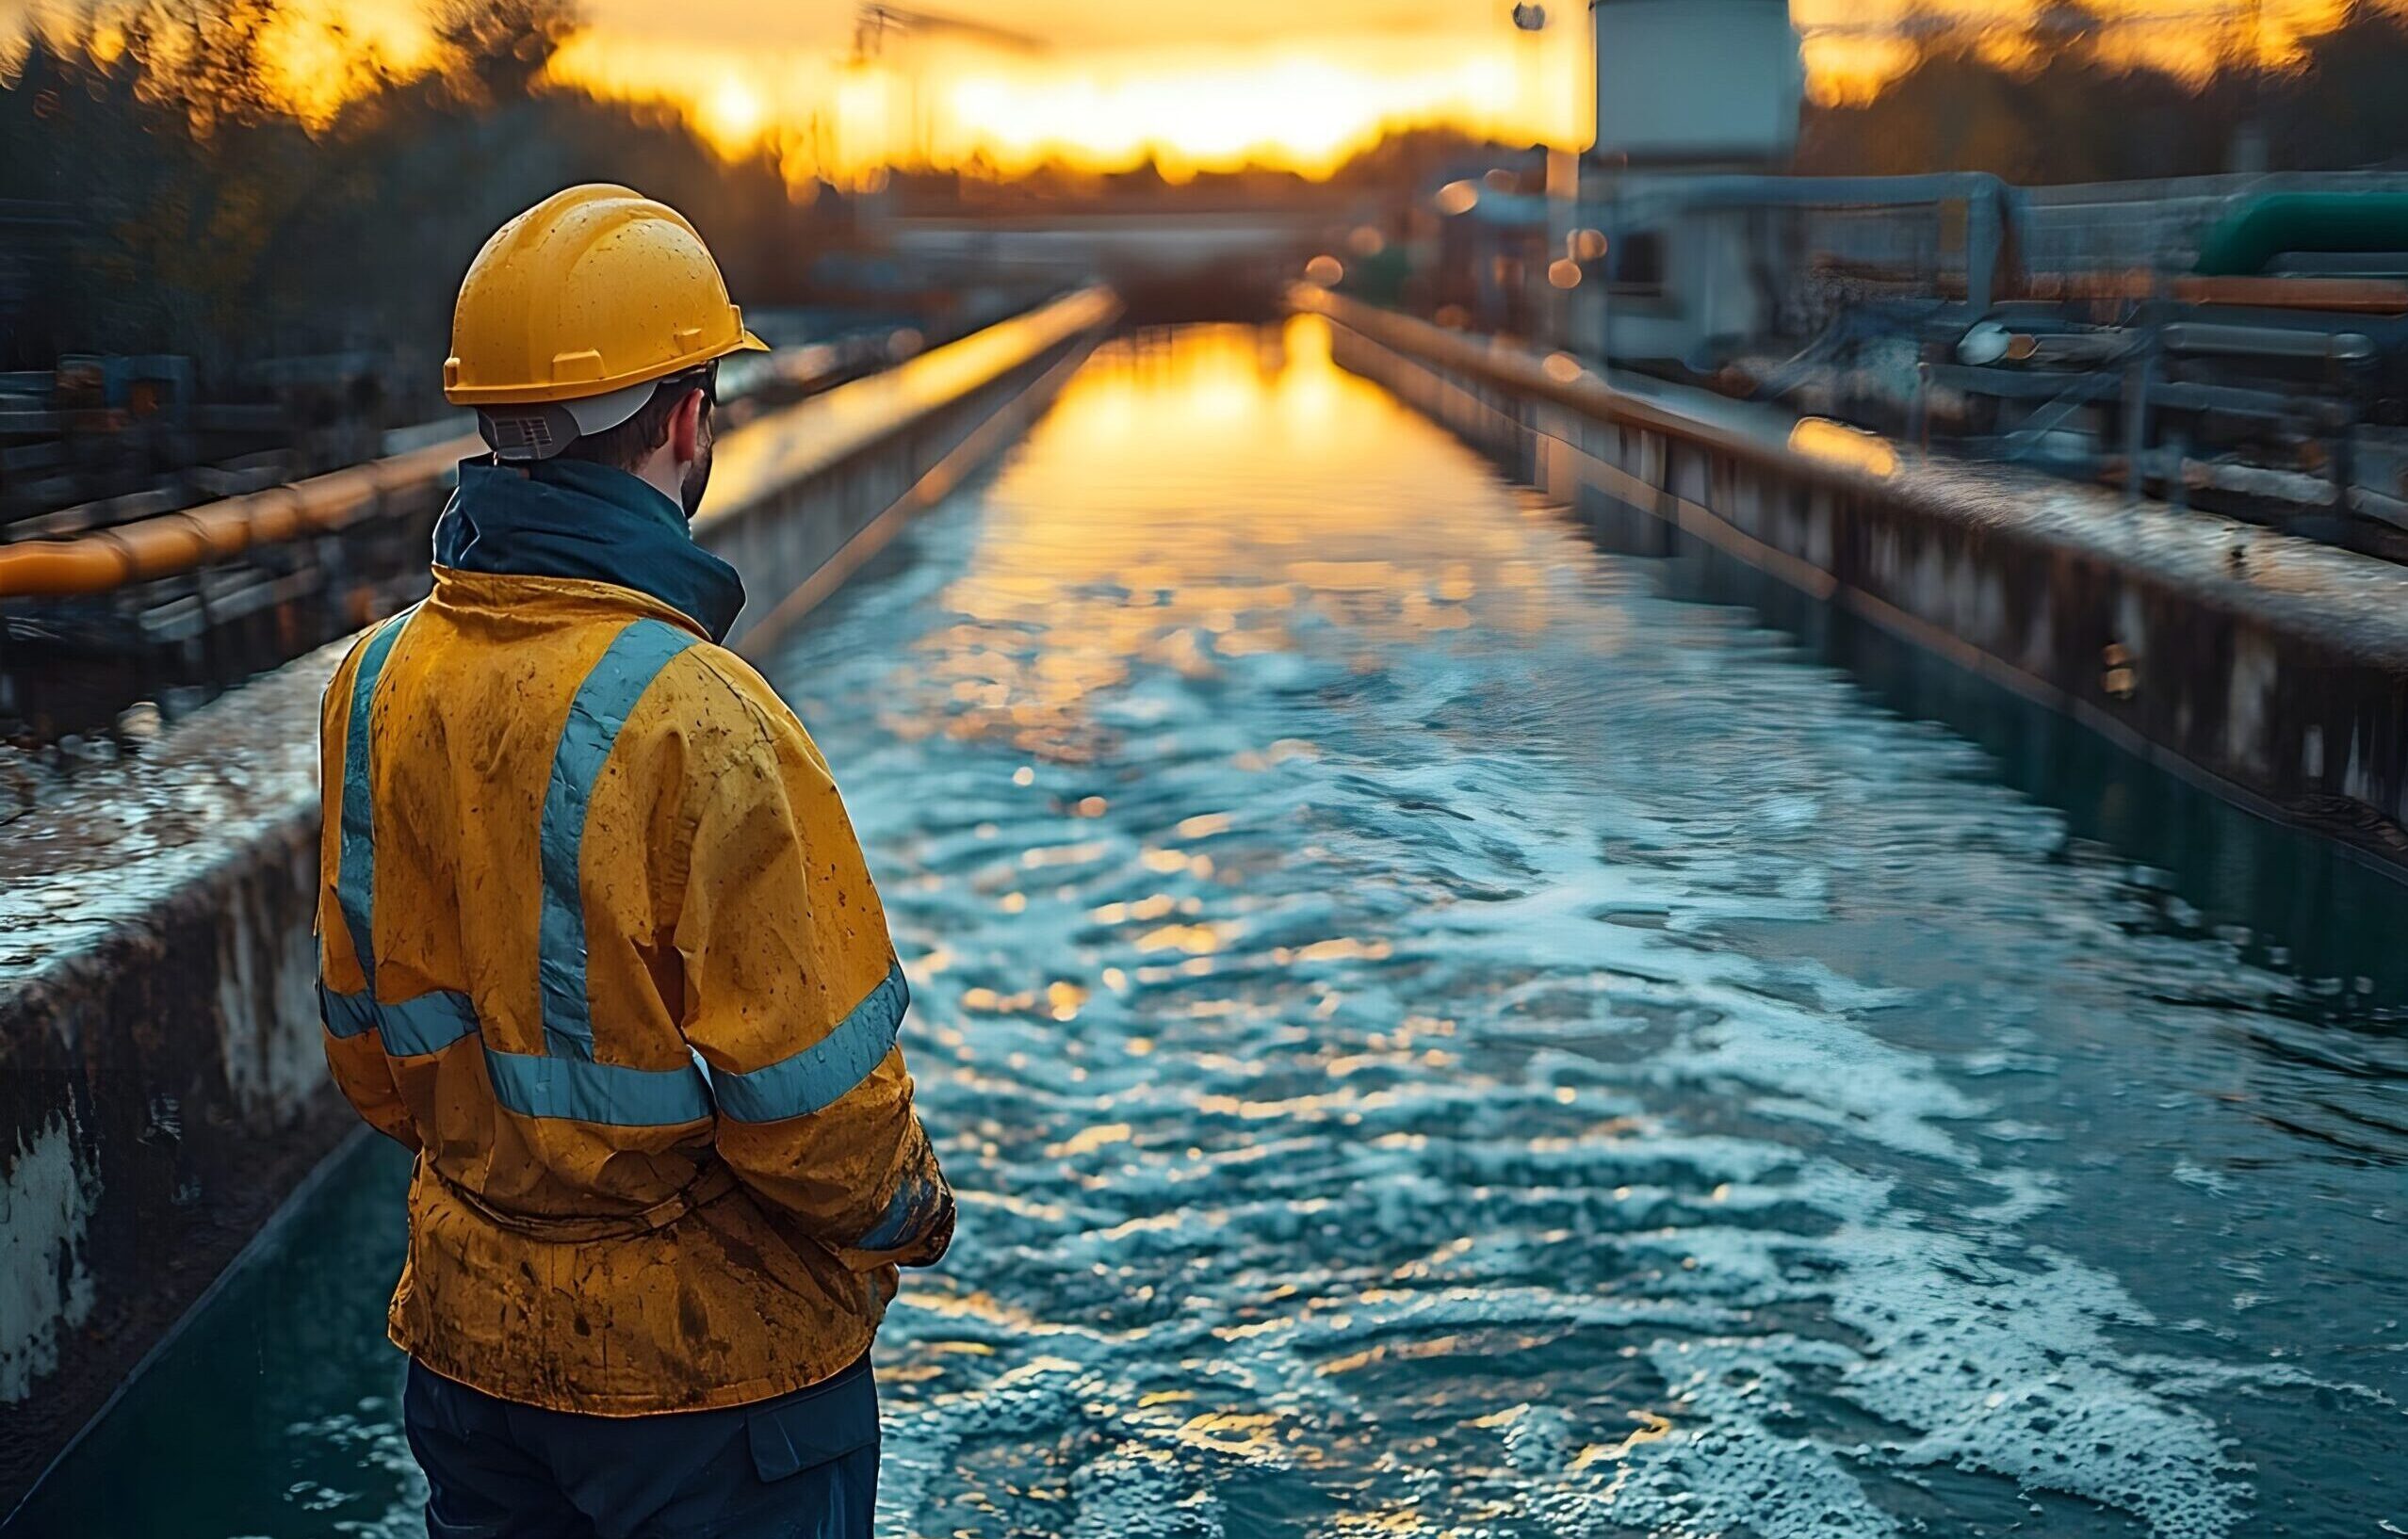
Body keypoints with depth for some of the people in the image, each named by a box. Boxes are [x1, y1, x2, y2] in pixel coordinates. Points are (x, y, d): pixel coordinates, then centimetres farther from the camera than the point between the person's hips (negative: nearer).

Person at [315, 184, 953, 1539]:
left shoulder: (382, 681, -5)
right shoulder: (697, 722, -27)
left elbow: (369, 1031, 6)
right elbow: (807, 1087, -22)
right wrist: (911, 1218, -2)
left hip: (472, 1337, 6)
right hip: (712, 1358, -6)